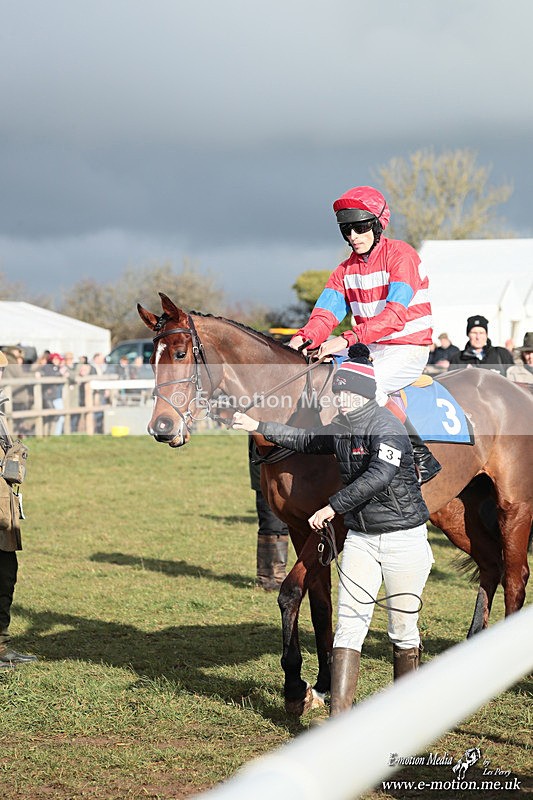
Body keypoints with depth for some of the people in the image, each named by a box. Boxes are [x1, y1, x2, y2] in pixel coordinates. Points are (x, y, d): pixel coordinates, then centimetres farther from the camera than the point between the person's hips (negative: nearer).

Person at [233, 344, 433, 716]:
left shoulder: (387, 426, -17)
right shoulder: (342, 428, 7)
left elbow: (379, 476, -30)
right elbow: (307, 440, 25)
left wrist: (333, 506, -28)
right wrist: (259, 427, 25)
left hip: (403, 536, -7)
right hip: (360, 536, 7)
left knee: (403, 629, 5)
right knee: (349, 623, -4)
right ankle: (340, 718, -8)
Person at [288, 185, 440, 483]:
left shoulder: (401, 256, -13)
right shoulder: (346, 269, 10)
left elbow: (394, 315, -26)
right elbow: (326, 313, -3)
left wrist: (348, 339, -38)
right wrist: (305, 337, -27)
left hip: (408, 349, -8)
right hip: (370, 349, 8)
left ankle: (422, 455, -23)